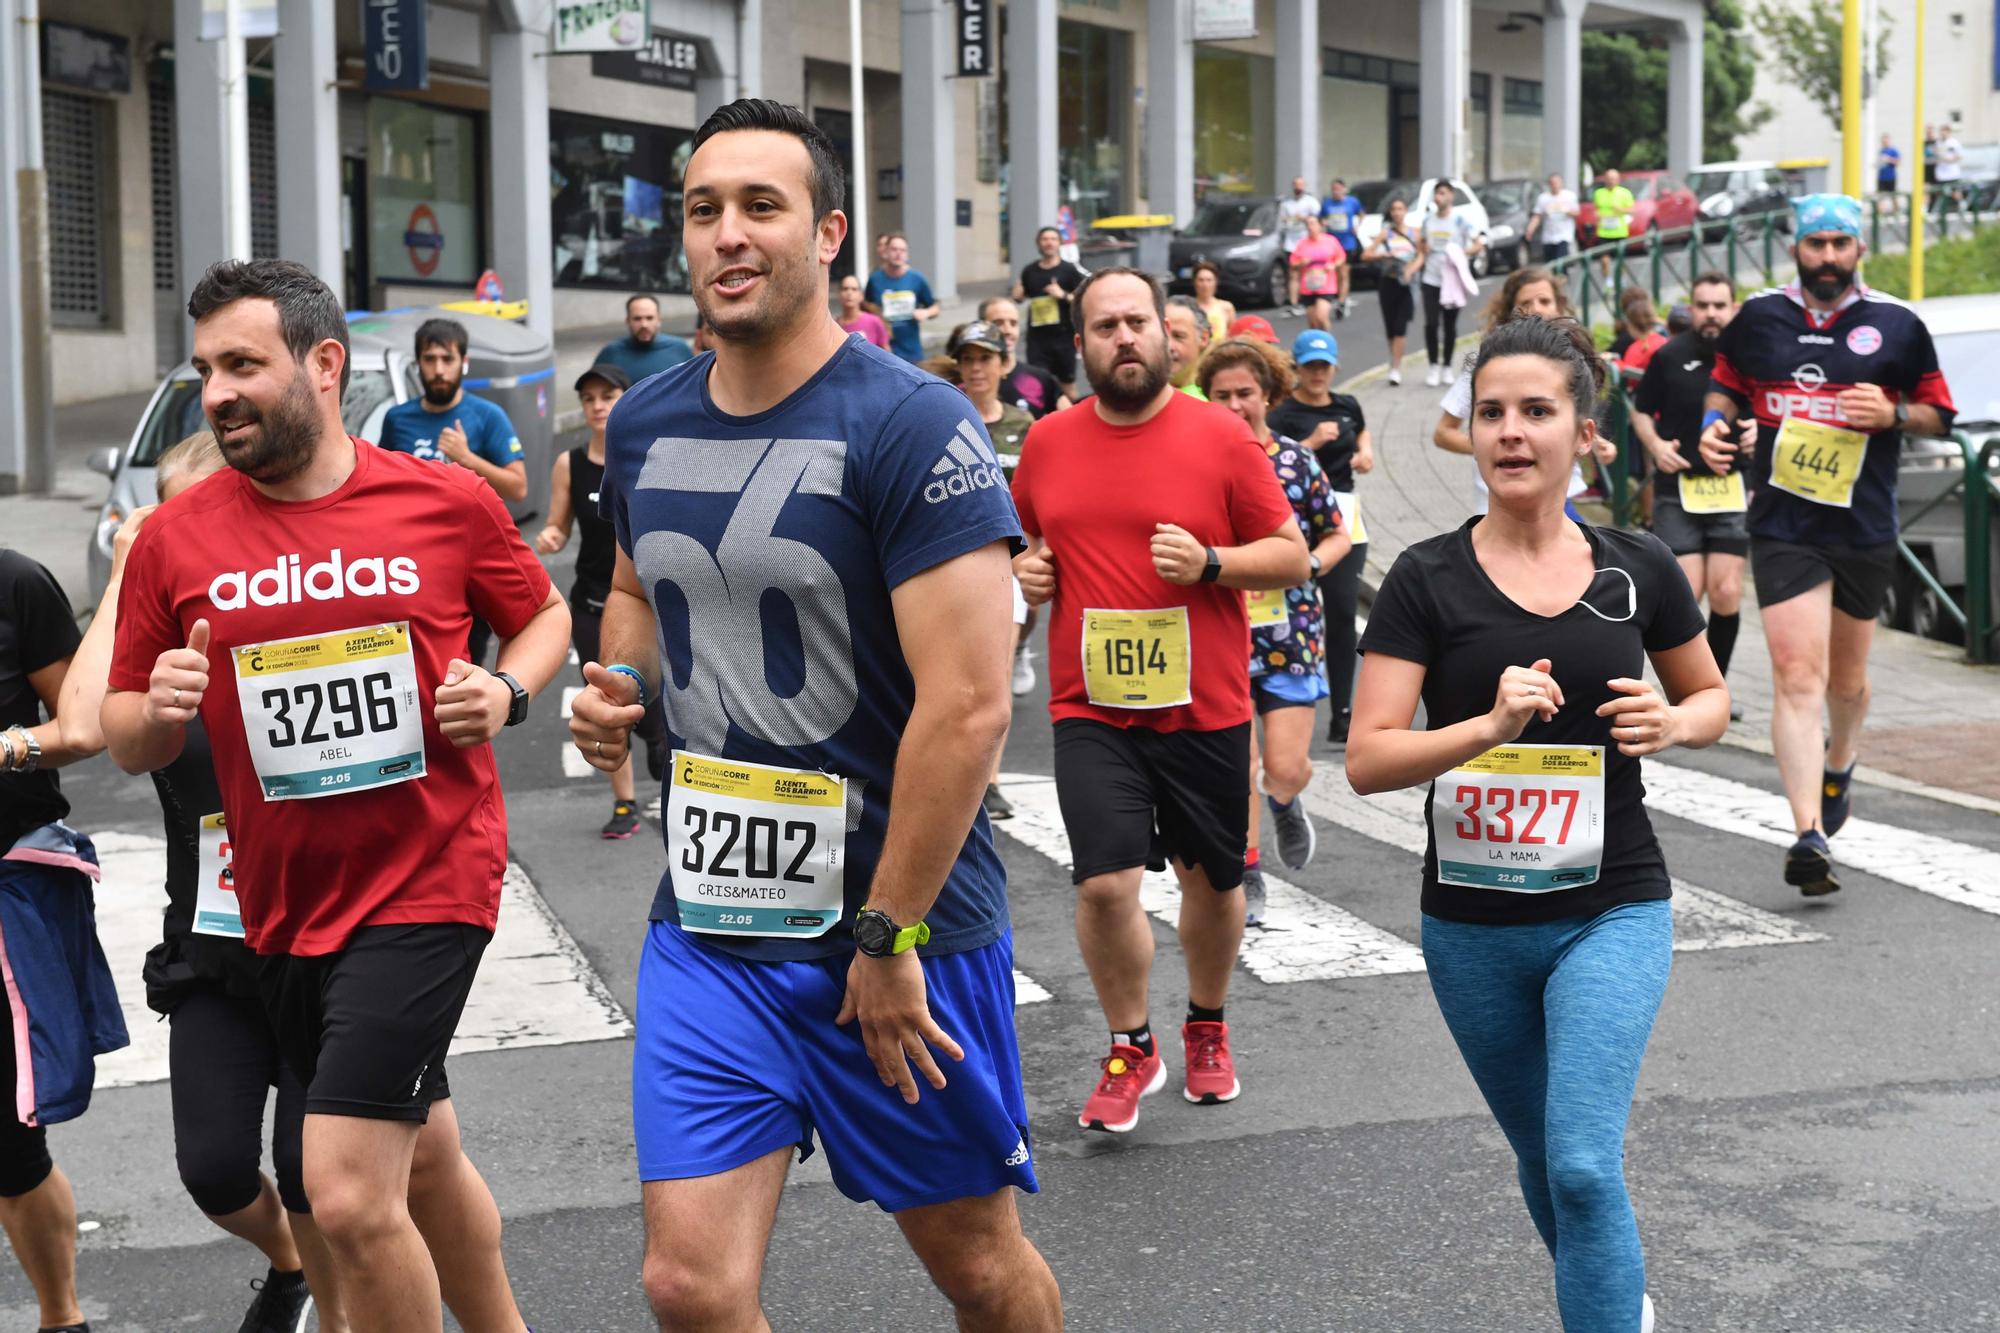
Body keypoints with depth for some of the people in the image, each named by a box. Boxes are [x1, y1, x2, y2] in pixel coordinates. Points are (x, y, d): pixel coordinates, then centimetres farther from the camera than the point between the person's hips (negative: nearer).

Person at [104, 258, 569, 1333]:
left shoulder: (448, 501, -5)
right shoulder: (175, 538, -1)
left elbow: (544, 615, 12)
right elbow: (126, 741, 7)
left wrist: (507, 691, -8)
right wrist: (161, 713, -15)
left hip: (428, 882, -4)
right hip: (281, 905, 4)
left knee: (350, 1199, -13)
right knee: (423, 1158, 21)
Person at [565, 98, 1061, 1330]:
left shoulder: (912, 427, -15)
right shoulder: (645, 426, 5)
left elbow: (969, 705, -20)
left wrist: (889, 937, -18)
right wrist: (623, 684, 3)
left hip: (901, 918, -4)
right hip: (710, 921, 5)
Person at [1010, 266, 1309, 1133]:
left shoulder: (1221, 435, -4)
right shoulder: (1048, 443, 4)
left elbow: (1292, 556, -1)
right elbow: (1026, 539, 22)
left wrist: (1208, 563, -18)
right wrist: (1026, 568, -1)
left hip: (1204, 706, 0)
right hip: (1091, 709, 1)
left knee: (1211, 880, 14)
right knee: (1105, 882, -11)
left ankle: (1207, 1029, 40)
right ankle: (1130, 1048, 13)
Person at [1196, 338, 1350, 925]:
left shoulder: (1297, 461, -1)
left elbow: (1338, 537, 7)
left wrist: (1308, 563, -11)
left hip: (1290, 631, 0)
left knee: (1285, 767, -3)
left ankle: (1285, 802, 33)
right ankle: (1247, 876, 17)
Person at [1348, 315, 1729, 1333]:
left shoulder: (1636, 571, -2)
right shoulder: (1429, 580, -8)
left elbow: (1712, 696, 15)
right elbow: (1367, 760, -14)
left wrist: (1673, 724, -8)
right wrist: (1491, 726, -30)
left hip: (1611, 912, -1)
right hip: (1473, 925, 1)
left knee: (1583, 1164, -17)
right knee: (1544, 1161, 19)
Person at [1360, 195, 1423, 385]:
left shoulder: (1414, 233, 7)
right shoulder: (1385, 233, 4)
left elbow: (1421, 256, 4)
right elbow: (1365, 256, 0)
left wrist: (1411, 269, -15)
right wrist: (1385, 255, -16)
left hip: (1406, 284, -1)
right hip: (1388, 282, 1)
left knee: (1400, 326, -10)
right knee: (1390, 326, 5)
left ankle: (1395, 368, -11)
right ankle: (1395, 362, 22)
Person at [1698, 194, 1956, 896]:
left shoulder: (1898, 326, 2)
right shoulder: (1758, 317, 4)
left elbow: (1940, 413, 9)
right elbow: (1725, 385, 19)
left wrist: (1894, 414, -12)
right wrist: (1716, 425, -2)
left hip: (1865, 528, 1)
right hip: (1782, 526, -1)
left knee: (1846, 678, 15)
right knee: (1797, 674, -13)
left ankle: (1838, 762, 48)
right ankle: (1809, 835, -17)